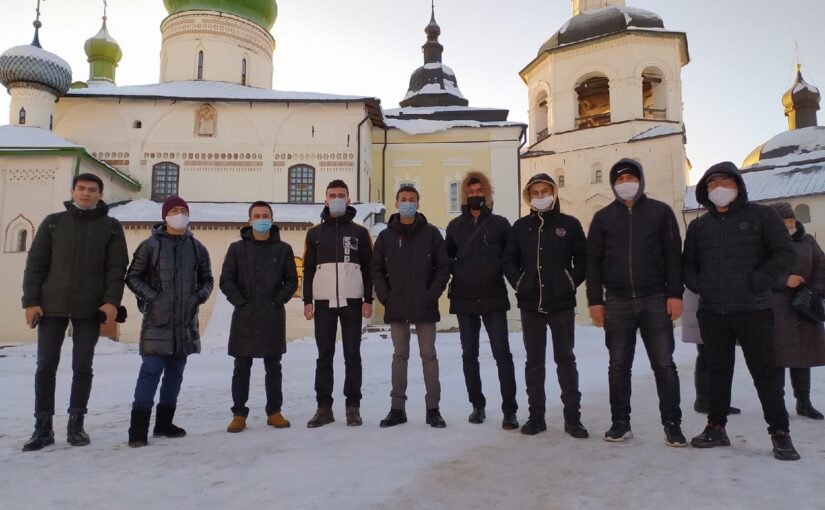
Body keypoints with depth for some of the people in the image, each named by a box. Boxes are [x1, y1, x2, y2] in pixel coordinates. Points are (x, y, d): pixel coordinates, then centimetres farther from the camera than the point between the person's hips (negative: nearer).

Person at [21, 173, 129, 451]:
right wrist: (30, 301, -4)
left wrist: (112, 301, -12)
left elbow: (117, 267, 0)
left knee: (82, 366, 4)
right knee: (46, 365, 2)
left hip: (91, 308, -1)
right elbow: (35, 263, 4)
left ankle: (76, 424, 15)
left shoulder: (111, 226, 5)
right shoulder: (53, 222, 8)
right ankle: (43, 427, 12)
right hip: (51, 305, 1)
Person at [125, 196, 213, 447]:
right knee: (151, 370, -11)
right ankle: (139, 428, -5)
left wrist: (200, 296, -2)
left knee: (175, 372, 11)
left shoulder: (197, 248, 9)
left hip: (186, 320, 5)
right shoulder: (150, 245, -2)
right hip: (157, 319, -4)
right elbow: (133, 276, 0)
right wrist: (151, 297, -11)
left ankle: (164, 423, 24)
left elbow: (207, 279, 17)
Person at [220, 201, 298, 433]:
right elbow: (226, 280, 2)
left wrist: (278, 301, -6)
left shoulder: (283, 249, 7)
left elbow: (291, 280, 6)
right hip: (244, 317, 0)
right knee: (241, 368, 5)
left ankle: (274, 412, 18)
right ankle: (239, 414, 14)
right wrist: (241, 302, -8)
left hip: (273, 318, 0)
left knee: (273, 367, 8)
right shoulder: (237, 248, 6)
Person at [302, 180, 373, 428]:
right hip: (323, 301, 1)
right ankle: (324, 407, 11)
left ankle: (353, 406, 11)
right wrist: (307, 301, 2)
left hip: (352, 301, -1)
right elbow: (308, 269, 10)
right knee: (324, 355, 4)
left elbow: (368, 268, 5)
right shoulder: (315, 233, 10)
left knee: (352, 354, 3)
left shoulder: (360, 232, 6)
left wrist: (368, 300, -2)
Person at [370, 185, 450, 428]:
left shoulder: (431, 233, 1)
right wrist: (385, 297, -3)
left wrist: (432, 295, -9)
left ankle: (433, 408, 12)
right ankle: (397, 408, 16)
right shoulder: (386, 236, 7)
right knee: (400, 355, 9)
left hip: (425, 307, -2)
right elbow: (376, 269, 8)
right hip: (396, 308, 2)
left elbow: (443, 267, -1)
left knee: (429, 355, 4)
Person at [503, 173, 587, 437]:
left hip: (562, 304, -2)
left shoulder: (569, 224, 3)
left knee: (565, 359, 4)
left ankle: (572, 417, 12)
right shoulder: (521, 226, 8)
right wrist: (519, 284, 0)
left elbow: (583, 258, 4)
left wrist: (572, 282, -5)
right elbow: (509, 260, 11)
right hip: (530, 304, 2)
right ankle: (536, 416, 16)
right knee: (534, 360, 7)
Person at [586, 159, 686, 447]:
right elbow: (593, 261, 7)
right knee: (619, 365, 6)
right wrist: (595, 300, 1)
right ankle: (620, 423, 16)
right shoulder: (603, 217, 10)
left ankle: (672, 424, 12)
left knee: (664, 364, 1)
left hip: (655, 299, -1)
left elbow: (673, 255, 2)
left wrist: (675, 294, -6)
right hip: (617, 302, 2)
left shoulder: (660, 212, 6)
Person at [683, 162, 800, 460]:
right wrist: (697, 285, 1)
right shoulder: (698, 226, 12)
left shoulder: (760, 216, 1)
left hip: (752, 310, -3)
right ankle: (716, 427, 21)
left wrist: (757, 282, -12)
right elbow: (688, 263, 18)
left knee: (765, 370, 2)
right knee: (718, 369, 11)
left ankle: (779, 432, 14)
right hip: (711, 312, 4)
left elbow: (785, 254, -3)